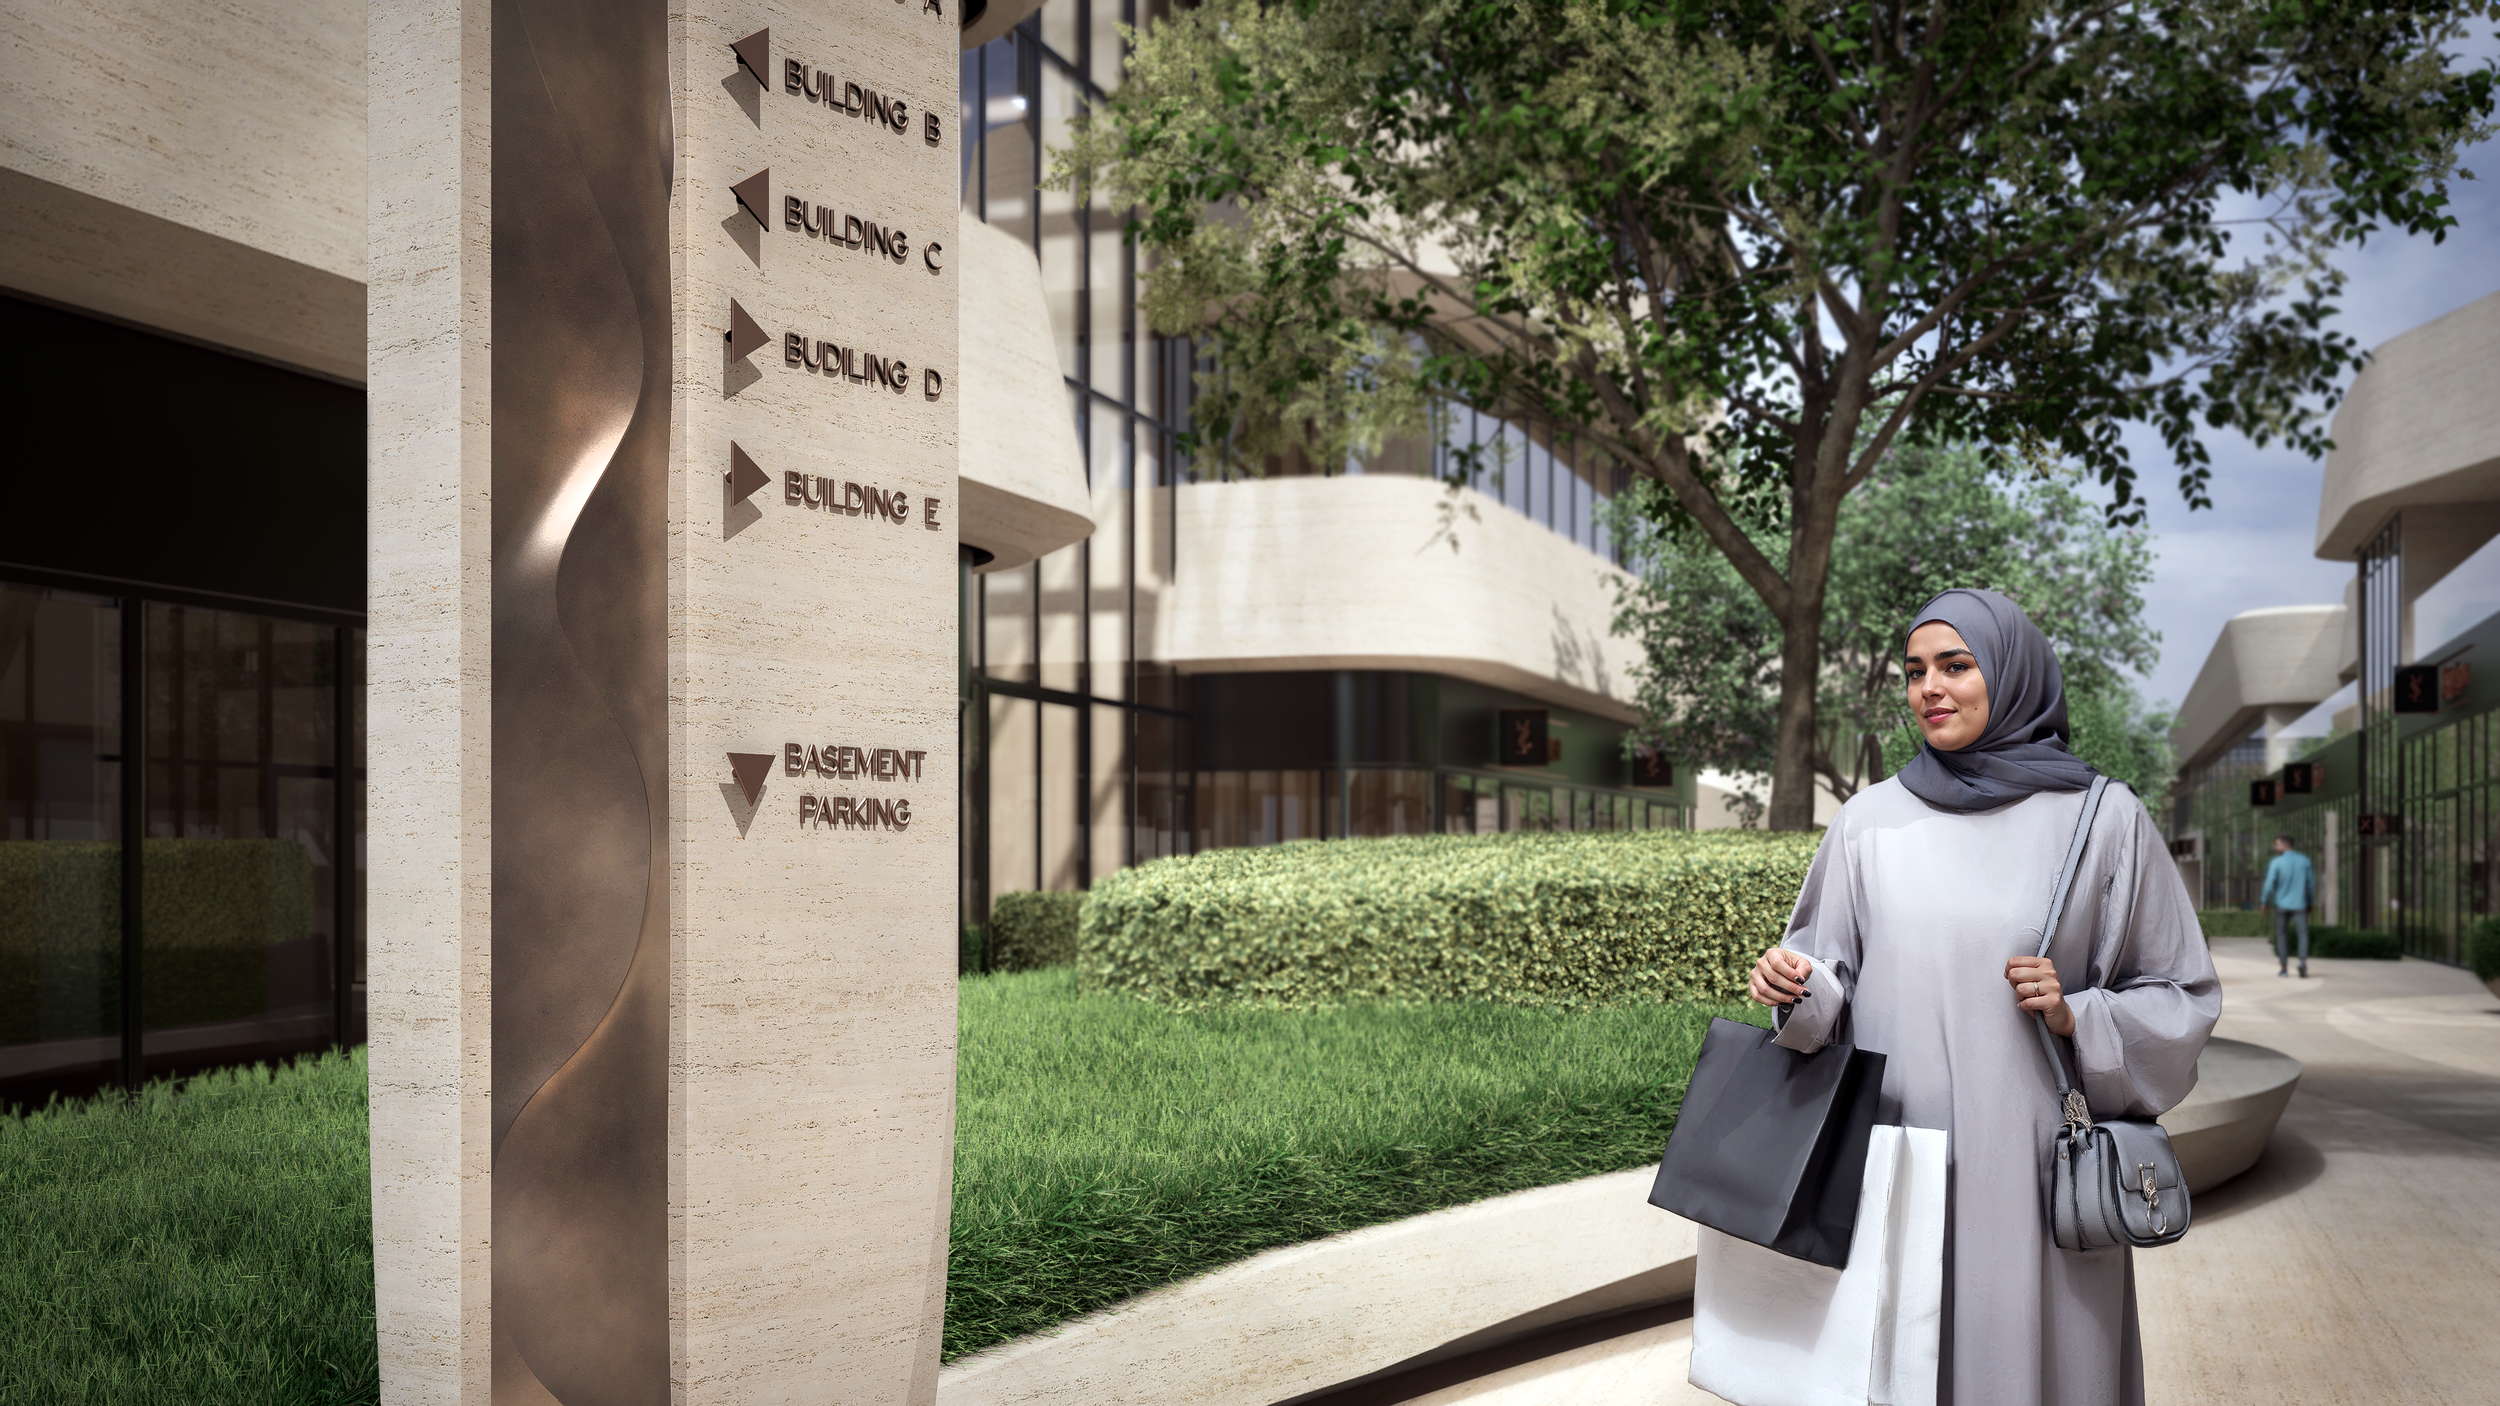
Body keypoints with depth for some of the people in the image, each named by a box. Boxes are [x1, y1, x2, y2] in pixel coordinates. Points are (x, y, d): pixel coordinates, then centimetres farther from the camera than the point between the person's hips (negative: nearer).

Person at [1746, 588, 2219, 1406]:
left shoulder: (2104, 819, 1)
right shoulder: (1870, 821, 6)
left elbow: (2180, 998, 6)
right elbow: (1829, 993, 10)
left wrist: (2079, 1016, -11)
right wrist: (1798, 989, -12)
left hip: (2035, 1174, -1)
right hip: (1895, 1171, 1)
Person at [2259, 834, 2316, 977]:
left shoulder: (2276, 862, -9)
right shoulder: (2304, 860, 0)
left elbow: (2269, 884, -9)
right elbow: (2311, 883, 7)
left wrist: (2263, 902, 4)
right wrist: (2310, 902, 19)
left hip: (2281, 905, -1)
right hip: (2299, 905, 1)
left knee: (2280, 935, 11)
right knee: (2303, 933, -2)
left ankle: (2284, 967, 13)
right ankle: (2303, 961, -26)